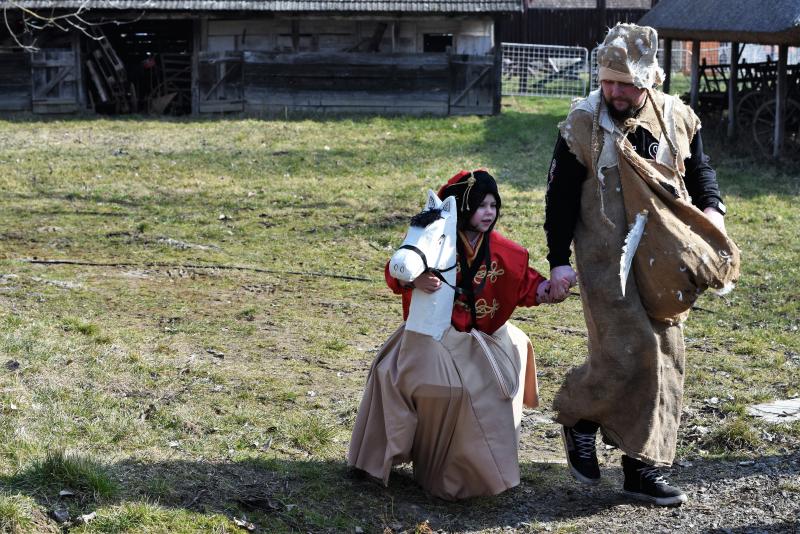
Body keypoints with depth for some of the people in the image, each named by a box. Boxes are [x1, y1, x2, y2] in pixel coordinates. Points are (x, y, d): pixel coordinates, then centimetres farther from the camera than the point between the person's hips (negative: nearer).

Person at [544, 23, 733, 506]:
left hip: (664, 263, 5)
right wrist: (559, 261, -7)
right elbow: (561, 196, -3)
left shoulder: (678, 119, 3)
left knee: (664, 360, 5)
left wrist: (712, 209, -3)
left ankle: (644, 468, 16)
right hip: (606, 263, -4)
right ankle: (577, 416, 14)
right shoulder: (582, 124, -7)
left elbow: (700, 172, 17)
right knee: (625, 353, -16)